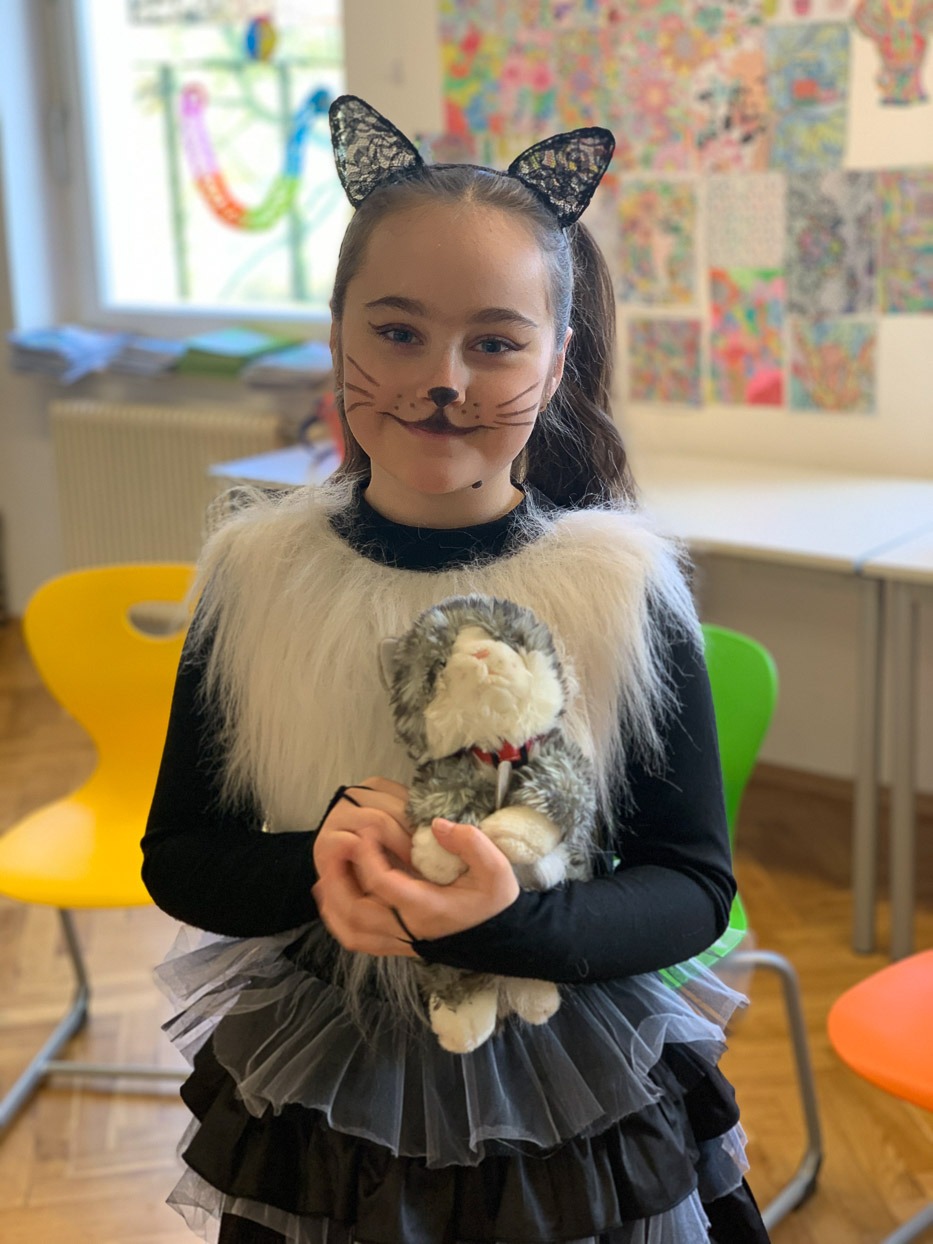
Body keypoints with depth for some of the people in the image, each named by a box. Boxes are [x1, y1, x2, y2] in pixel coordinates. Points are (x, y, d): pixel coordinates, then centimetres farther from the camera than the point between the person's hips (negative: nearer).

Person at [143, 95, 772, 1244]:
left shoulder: (623, 585, -13)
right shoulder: (256, 574, -8)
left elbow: (695, 883, -11)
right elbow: (177, 859, -4)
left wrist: (509, 923, -29)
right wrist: (317, 864, -24)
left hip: (569, 1111, -1)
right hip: (315, 1099, 2)